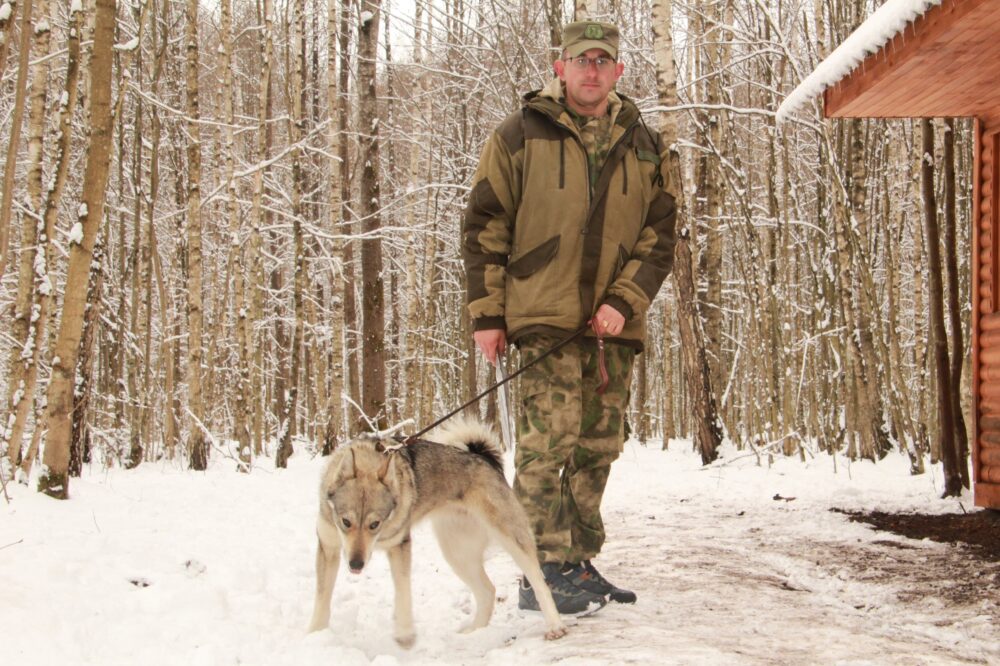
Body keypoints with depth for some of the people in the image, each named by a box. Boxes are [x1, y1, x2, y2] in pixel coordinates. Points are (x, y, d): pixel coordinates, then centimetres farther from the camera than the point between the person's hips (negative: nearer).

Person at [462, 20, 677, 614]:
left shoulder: (643, 144, 12)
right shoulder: (522, 133, 2)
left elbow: (660, 232, 9)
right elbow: (484, 225, 2)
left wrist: (624, 301, -6)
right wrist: (487, 313, -4)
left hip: (614, 322, 5)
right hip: (544, 314, -4)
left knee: (599, 445, 8)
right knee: (550, 438, -12)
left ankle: (579, 564, 19)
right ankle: (544, 572, -7)